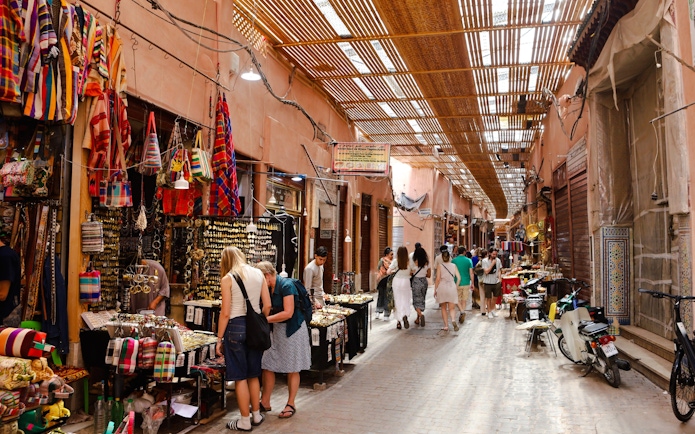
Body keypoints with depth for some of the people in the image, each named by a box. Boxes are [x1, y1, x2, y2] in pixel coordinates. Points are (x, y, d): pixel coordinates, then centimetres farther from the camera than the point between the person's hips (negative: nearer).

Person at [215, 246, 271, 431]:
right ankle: (256, 415, 29)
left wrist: (219, 339, -2)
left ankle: (245, 421, 15)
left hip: (236, 326, -5)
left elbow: (225, 313, -10)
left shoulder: (227, 279, -7)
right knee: (253, 375, 18)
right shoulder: (258, 274, 5)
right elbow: (267, 306, 5)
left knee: (240, 377, 6)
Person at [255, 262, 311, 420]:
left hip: (292, 328, -7)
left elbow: (288, 313, -25)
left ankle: (291, 404, 18)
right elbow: (269, 310, 8)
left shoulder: (286, 285, -20)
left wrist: (265, 319, -21)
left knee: (292, 369, 5)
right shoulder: (268, 288, 3)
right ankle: (265, 402, 19)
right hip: (276, 328, 8)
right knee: (267, 365, 7)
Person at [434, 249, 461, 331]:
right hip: (452, 287, 1)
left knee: (444, 308, 11)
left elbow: (438, 279, -7)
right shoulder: (453, 266, 4)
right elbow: (459, 278, 1)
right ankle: (453, 319, -23)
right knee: (451, 308, 6)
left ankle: (446, 326, 10)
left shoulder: (440, 266, -3)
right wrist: (455, 286, 14)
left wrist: (435, 290, 0)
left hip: (442, 287, -1)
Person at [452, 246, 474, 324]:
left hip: (457, 283, -1)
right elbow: (471, 273, -3)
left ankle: (462, 312, -15)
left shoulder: (453, 260, -3)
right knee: (464, 300, 10)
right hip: (466, 283, 1)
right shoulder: (468, 261, -2)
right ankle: (461, 317, 10)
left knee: (457, 299, 10)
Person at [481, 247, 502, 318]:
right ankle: (489, 312, 20)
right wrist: (492, 264, -21)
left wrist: (499, 276, -2)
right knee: (489, 298, 7)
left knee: (495, 297, 15)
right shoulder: (485, 261, -13)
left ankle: (492, 310, 35)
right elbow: (486, 272, -18)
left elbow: (499, 269, 13)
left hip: (496, 281, 4)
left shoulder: (498, 260, 0)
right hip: (488, 282, -4)